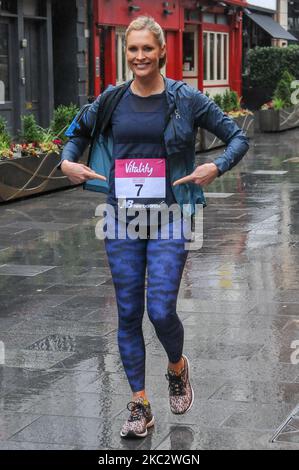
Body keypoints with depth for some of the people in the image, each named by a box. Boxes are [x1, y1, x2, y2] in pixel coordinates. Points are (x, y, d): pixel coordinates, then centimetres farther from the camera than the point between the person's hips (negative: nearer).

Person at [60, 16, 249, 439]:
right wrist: (68, 161, 4)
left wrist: (216, 167, -13)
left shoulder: (186, 98, -3)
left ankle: (178, 368, 26)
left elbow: (238, 137, 3)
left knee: (161, 310, -9)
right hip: (122, 217, 3)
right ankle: (140, 406, 17)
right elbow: (79, 131, 22)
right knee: (128, 314, 5)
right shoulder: (113, 99, 5)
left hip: (169, 218, -3)